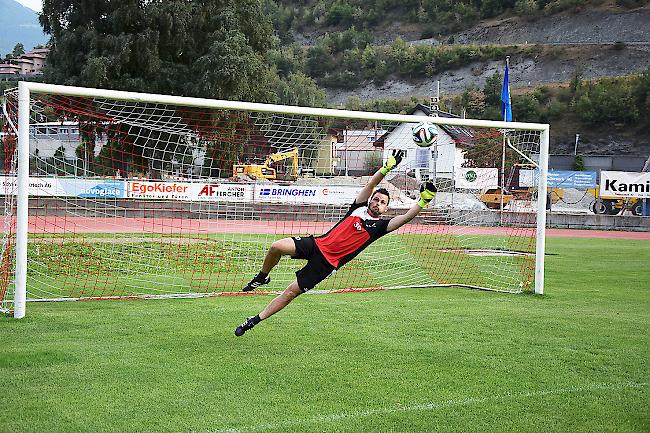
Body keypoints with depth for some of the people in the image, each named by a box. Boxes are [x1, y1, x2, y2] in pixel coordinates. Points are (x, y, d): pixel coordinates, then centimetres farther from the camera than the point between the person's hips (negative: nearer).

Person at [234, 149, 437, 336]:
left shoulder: (379, 226, 2)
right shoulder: (359, 207, 8)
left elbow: (406, 217, -10)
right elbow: (371, 184, 0)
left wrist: (423, 201, -22)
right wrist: (387, 167, -13)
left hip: (327, 263, -2)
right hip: (317, 244, 2)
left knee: (292, 292, -6)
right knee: (276, 247, -24)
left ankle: (255, 320, 6)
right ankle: (262, 277, 6)